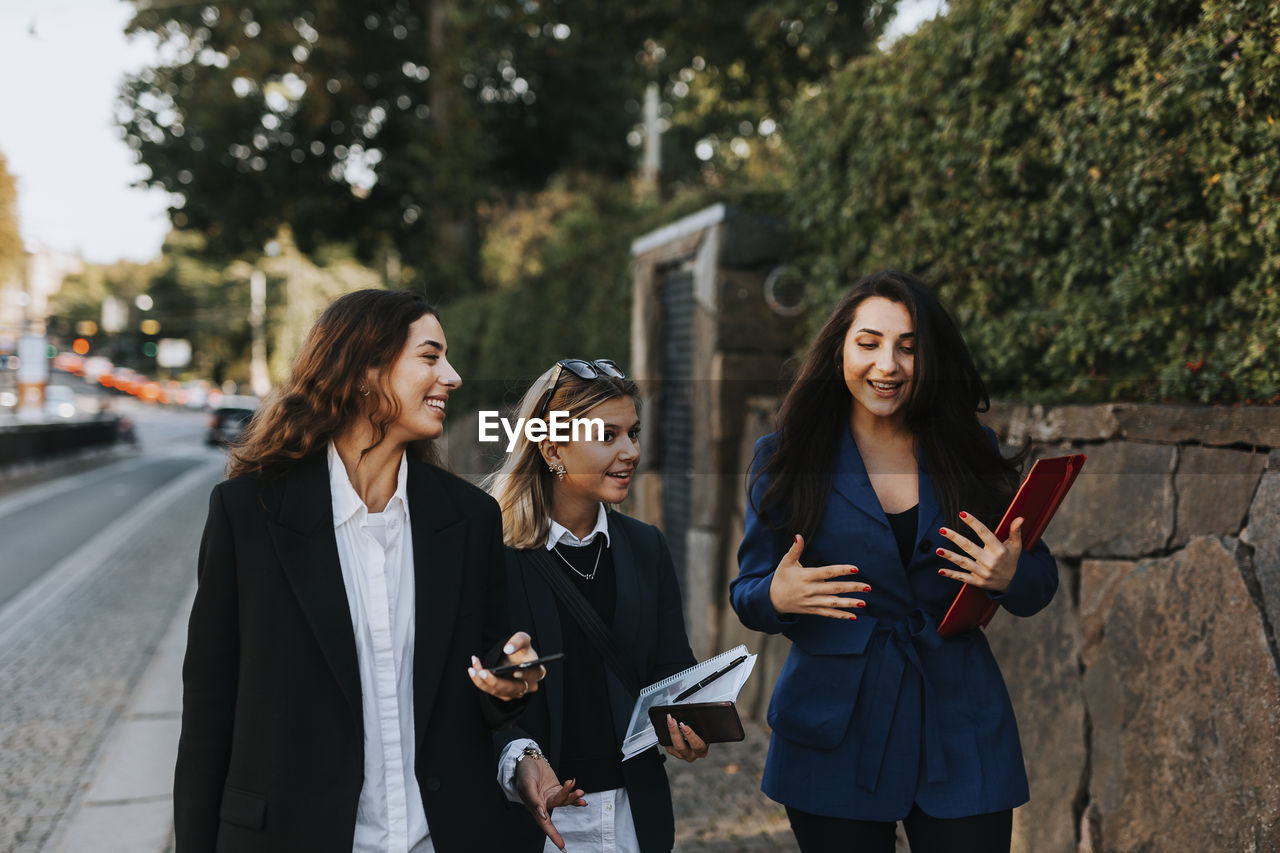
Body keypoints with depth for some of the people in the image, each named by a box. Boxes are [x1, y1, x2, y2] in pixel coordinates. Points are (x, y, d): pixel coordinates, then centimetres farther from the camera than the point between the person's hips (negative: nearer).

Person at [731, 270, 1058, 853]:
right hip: (835, 733, -1)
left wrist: (1011, 576, -15)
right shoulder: (787, 458, 1)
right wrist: (777, 597, -21)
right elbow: (746, 593, 2)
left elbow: (1040, 582, 7)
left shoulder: (971, 454, 4)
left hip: (958, 726, 1)